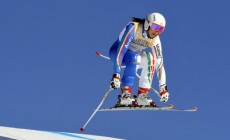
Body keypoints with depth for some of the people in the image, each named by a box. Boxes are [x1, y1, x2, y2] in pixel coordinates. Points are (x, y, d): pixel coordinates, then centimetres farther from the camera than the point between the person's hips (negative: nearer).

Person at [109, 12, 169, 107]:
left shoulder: (155, 40, -12)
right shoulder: (133, 28, -29)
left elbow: (159, 62, -11)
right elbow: (121, 50, -37)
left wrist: (163, 87, -15)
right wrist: (116, 74, -45)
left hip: (135, 56, 5)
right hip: (116, 52, -5)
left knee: (150, 57, -22)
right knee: (134, 58, -35)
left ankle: (142, 95, -20)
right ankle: (125, 94, -37)